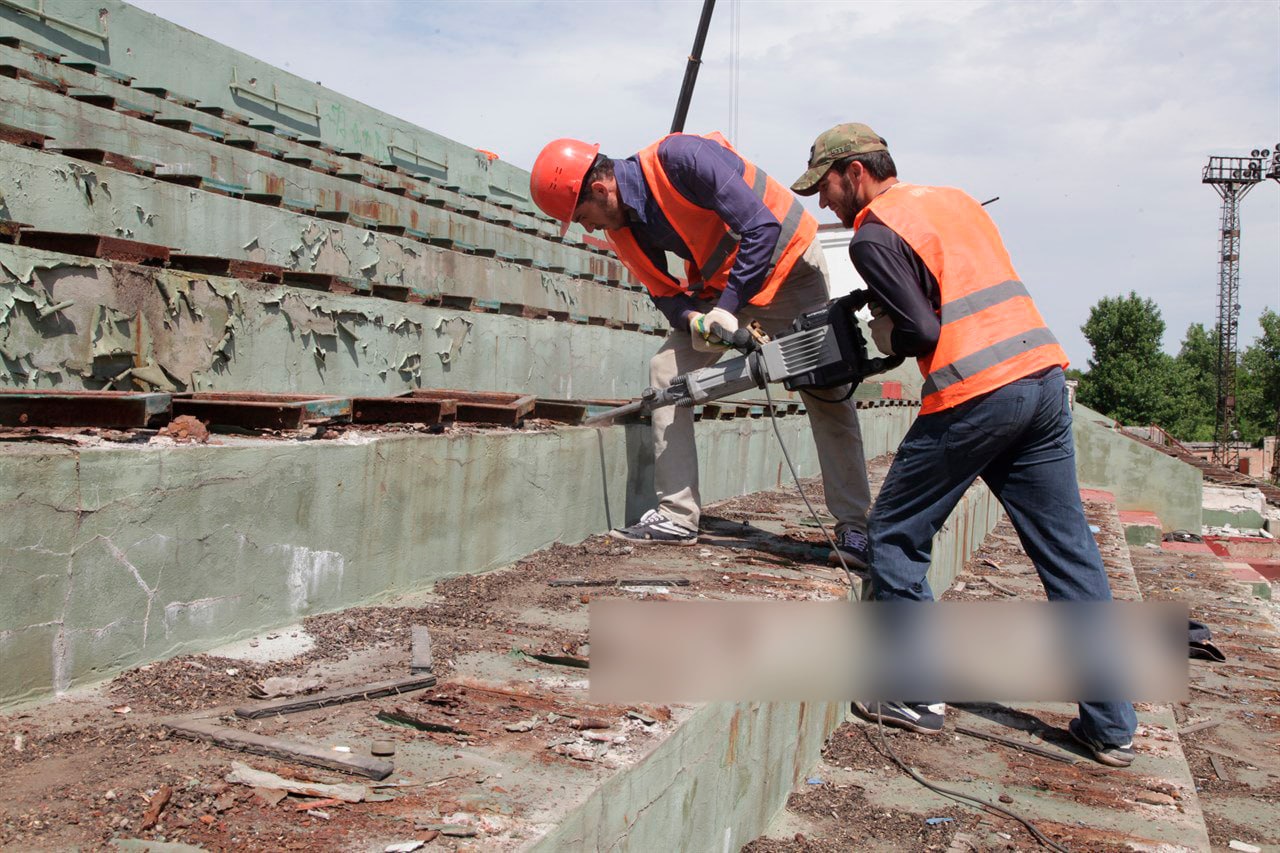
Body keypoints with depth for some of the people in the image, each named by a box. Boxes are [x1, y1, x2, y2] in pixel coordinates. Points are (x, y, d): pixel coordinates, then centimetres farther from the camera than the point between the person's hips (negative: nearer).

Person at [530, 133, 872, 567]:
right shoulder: (621, 227, -8)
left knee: (828, 394, -7)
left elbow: (763, 227, -33)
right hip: (717, 283, 7)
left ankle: (854, 528, 1)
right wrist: (692, 319, -24)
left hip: (787, 263, -7)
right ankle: (678, 517, -4)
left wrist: (728, 307, -33)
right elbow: (664, 291, -2)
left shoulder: (681, 159, -31)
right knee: (666, 373, -6)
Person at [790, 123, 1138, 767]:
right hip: (1044, 376, 8)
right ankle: (1111, 726, 16)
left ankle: (916, 696, 15)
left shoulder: (874, 235, -4)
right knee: (1068, 552, 10)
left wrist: (879, 335, 8)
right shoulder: (955, 198, 20)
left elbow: (921, 332, -11)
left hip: (973, 398, -8)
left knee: (895, 539, 9)